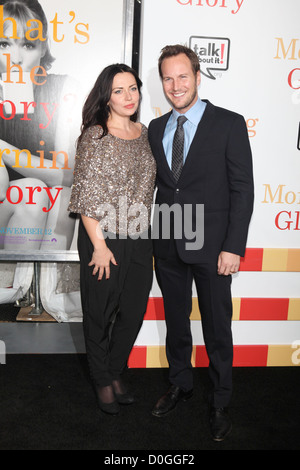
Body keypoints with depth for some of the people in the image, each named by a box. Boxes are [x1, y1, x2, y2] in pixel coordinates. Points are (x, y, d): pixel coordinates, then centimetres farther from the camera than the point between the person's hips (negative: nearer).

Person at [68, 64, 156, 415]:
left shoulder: (144, 133, 7)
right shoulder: (95, 136, -10)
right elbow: (86, 196, -12)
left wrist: (148, 231, 11)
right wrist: (100, 246, -13)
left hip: (140, 240, 5)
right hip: (103, 239, -5)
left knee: (134, 312, 14)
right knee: (100, 314, 10)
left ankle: (116, 372, 37)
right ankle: (103, 381, 32)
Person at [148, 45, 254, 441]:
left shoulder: (229, 124, -5)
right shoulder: (156, 128, 9)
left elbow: (242, 188, -8)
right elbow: (155, 183, 11)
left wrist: (233, 246, -13)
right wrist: (151, 237, 3)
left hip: (211, 247, -4)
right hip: (167, 246, 4)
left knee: (217, 329, 9)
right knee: (175, 322, 18)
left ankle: (220, 402, 29)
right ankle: (180, 385, 40)